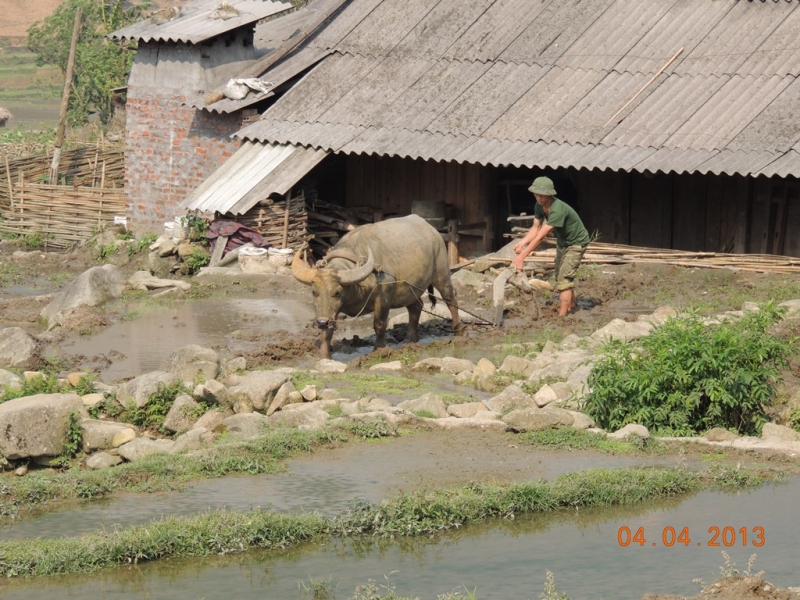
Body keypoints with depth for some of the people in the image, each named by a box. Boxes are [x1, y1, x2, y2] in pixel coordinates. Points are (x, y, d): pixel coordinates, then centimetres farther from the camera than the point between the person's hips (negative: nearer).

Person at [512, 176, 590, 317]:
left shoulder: (557, 210, -39)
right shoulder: (540, 206, -14)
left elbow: (540, 236, -41)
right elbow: (535, 229, -10)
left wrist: (522, 256, -41)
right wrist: (521, 243, -28)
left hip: (576, 243, -9)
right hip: (562, 241, 9)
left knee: (564, 279, -17)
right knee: (559, 275, 21)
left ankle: (562, 316, -18)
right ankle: (572, 304, 43)